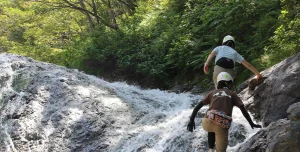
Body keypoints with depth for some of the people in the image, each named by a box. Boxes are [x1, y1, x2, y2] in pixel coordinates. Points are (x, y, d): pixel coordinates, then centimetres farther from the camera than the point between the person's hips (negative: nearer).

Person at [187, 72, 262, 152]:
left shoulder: (213, 92, 25)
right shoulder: (232, 94, 23)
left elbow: (198, 106, 18)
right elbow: (243, 110, 15)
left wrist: (192, 120, 19)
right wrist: (252, 124, 21)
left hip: (207, 123, 3)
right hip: (222, 126, -3)